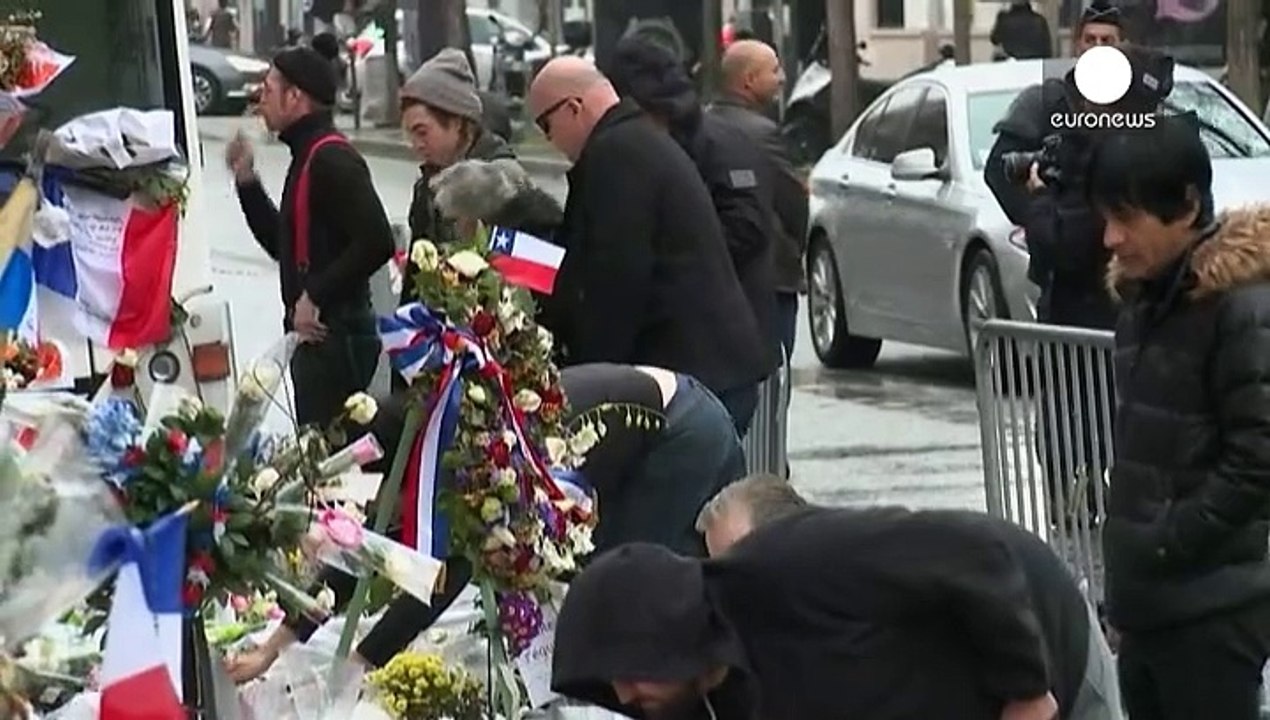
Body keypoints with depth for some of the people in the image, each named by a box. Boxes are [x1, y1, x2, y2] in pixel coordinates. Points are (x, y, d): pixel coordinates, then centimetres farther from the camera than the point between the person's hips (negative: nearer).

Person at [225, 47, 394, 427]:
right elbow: (284, 246, 25)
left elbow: (376, 242, -25)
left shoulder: (332, 159, -15)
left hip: (335, 335, -11)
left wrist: (315, 296, -21)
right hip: (317, 335, 11)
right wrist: (246, 180, 17)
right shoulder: (309, 157, 18)